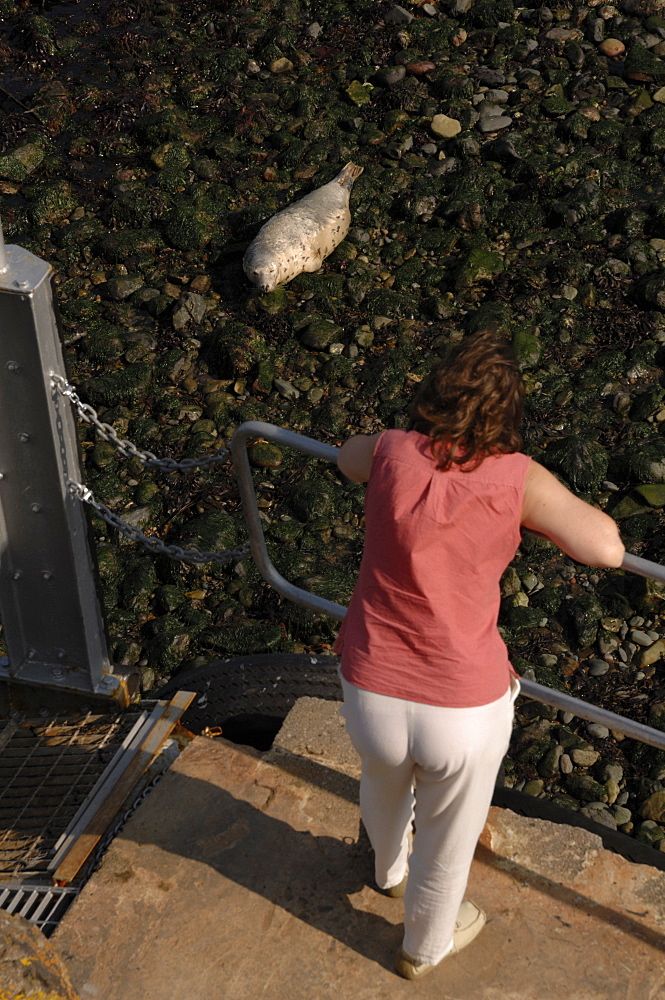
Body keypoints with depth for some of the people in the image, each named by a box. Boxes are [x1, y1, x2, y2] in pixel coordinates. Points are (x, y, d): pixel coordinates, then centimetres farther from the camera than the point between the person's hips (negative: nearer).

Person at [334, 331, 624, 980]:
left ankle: (390, 870, 70)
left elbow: (346, 457, 15)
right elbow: (607, 550, -15)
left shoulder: (391, 453, -8)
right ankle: (425, 946, 56)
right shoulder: (517, 479, -14)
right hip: (464, 708, -2)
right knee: (447, 842, 28)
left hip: (370, 691, 3)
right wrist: (540, 510, 1)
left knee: (382, 788, 38)